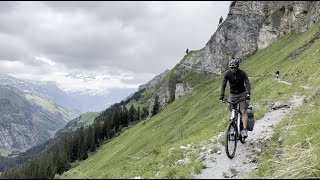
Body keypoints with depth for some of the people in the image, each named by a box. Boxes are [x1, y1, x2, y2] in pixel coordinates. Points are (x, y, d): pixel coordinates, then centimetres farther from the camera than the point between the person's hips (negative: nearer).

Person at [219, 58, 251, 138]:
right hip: (232, 95, 2)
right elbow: (223, 84, -14)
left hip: (242, 94, -2)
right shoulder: (227, 74, -11)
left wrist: (248, 94, -38)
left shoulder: (242, 73, -16)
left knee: (243, 111, -15)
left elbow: (247, 84, -23)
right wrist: (222, 95, -27)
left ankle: (245, 130, -18)